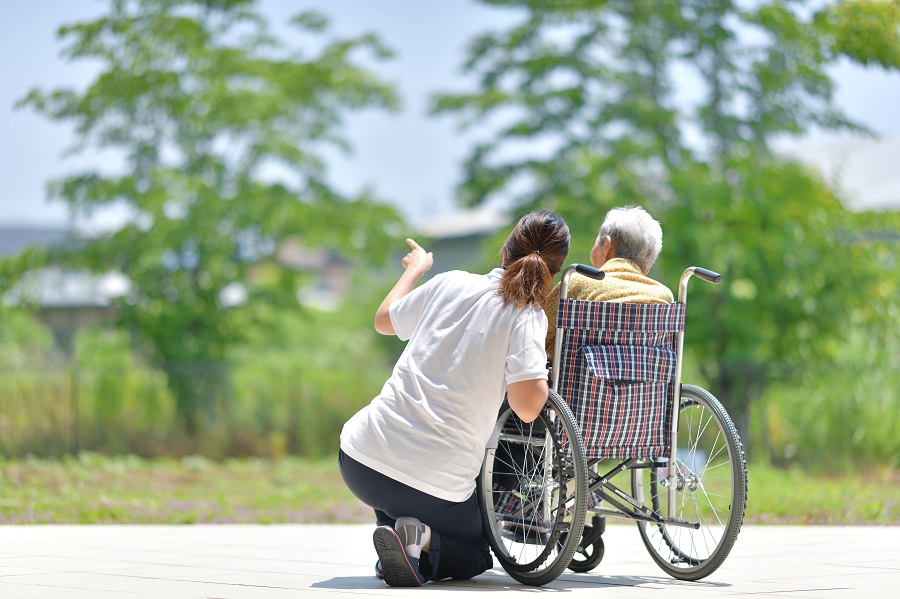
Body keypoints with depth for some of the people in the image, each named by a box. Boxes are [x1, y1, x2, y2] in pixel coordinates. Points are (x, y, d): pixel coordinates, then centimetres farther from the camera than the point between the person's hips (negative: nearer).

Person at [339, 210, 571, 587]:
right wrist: (546, 372, 1)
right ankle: (423, 542, -8)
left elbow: (383, 321, 25)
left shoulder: (451, 283, 6)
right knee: (475, 557, 24)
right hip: (437, 484, -4)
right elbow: (526, 407, -19)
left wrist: (415, 268, 41)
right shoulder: (526, 315, -7)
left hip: (359, 458, 4)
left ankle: (391, 529, 8)